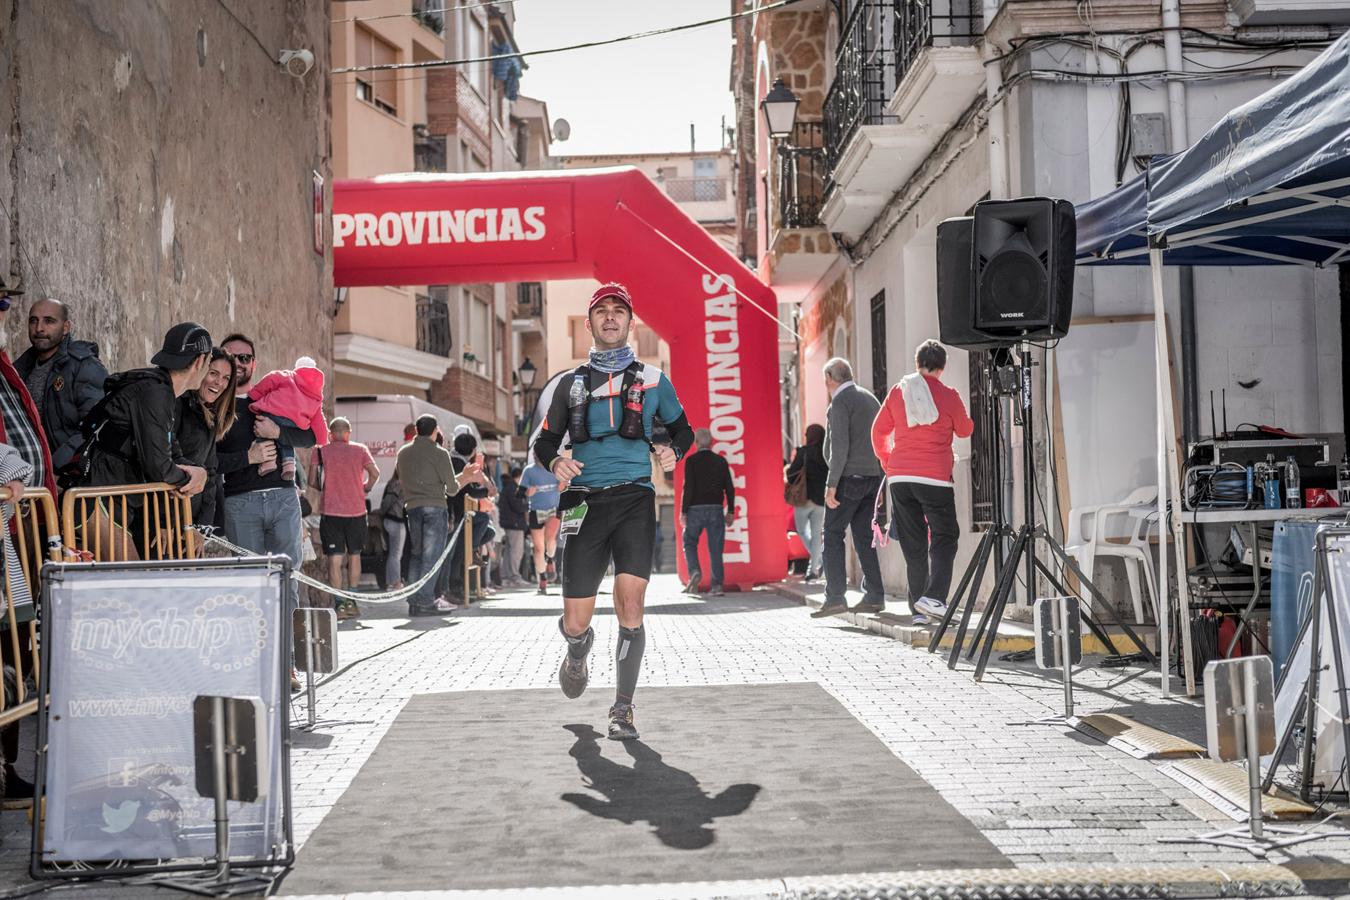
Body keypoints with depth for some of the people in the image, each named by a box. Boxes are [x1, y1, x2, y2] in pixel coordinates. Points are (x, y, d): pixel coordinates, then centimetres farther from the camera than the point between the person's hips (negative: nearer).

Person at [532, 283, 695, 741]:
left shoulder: (653, 380, 12)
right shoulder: (570, 384, 14)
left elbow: (682, 428, 22)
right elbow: (544, 440, 18)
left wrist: (673, 451, 0)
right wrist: (555, 462, -5)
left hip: (634, 499, -1)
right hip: (586, 502, 1)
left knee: (630, 604, -16)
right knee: (575, 622, -1)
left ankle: (623, 709, -4)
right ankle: (577, 652, 38)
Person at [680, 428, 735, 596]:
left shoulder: (691, 461, -5)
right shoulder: (720, 461, 5)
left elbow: (688, 488, -10)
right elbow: (729, 488, 4)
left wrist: (684, 512, -6)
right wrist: (730, 511, 10)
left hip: (696, 509, -2)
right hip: (716, 509, 2)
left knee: (689, 543, 13)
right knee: (715, 548, 5)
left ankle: (694, 572, -11)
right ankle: (716, 585, 1)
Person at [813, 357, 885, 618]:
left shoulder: (840, 402, -9)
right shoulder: (870, 398, 17)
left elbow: (840, 447, -18)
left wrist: (831, 484, -17)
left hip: (849, 477, -8)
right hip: (872, 476, 8)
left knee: (833, 533, -4)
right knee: (863, 535, 10)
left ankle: (835, 597, -9)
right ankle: (874, 596, 6)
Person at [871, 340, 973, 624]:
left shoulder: (897, 392, 5)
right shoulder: (948, 396, -4)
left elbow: (878, 431, 12)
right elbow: (965, 430, 11)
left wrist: (887, 463, 26)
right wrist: (962, 410, 31)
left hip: (899, 478, 4)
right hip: (935, 478, -4)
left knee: (913, 544, 9)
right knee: (944, 537, 4)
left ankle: (919, 608, 10)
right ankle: (933, 596, -14)